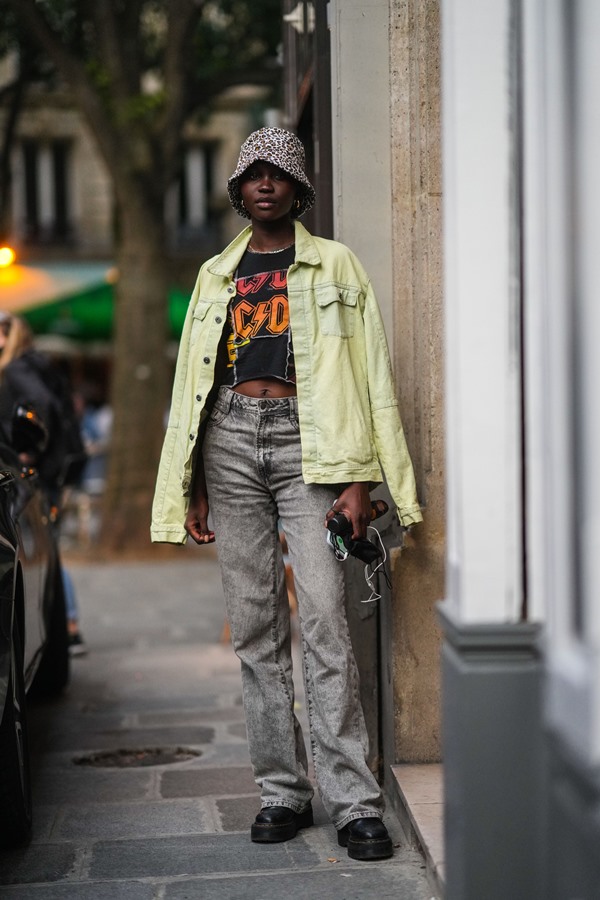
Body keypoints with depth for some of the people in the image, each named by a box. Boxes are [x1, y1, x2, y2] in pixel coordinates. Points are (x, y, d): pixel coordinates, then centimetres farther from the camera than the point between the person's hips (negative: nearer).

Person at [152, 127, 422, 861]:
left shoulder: (334, 266, 10)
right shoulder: (216, 275, 20)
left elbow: (370, 374, 3)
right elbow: (190, 382, 19)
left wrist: (359, 479, -8)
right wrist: (190, 490, 11)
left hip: (305, 441, -3)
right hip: (230, 439, 4)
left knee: (324, 618, -13)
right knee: (254, 623, 2)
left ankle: (353, 801, -12)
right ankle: (282, 791, 8)